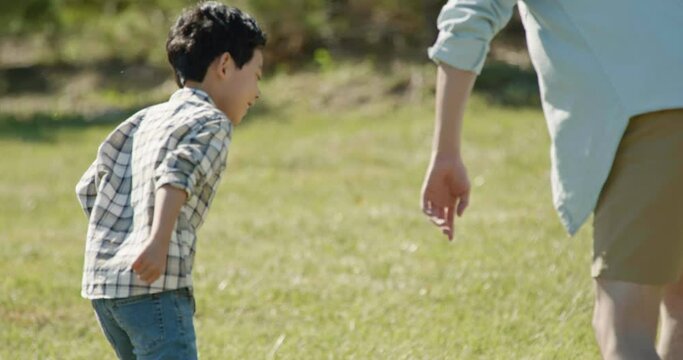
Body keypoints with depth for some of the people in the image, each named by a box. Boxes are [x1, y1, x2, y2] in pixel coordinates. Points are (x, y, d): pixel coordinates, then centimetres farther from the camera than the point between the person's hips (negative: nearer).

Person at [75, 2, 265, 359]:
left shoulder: (146, 120, 23)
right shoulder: (211, 122, -1)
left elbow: (88, 188, 26)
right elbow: (178, 173, -22)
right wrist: (158, 242, -33)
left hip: (102, 282, 9)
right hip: (153, 287, -9)